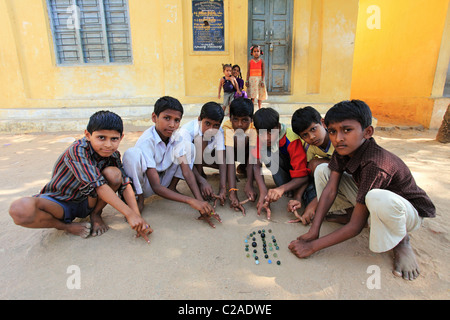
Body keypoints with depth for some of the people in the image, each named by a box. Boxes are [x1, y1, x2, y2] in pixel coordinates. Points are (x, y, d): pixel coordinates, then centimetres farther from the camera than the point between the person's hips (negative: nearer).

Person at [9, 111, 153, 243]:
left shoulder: (113, 155, -10)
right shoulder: (78, 150, -27)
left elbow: (125, 184, -18)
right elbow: (96, 184, -35)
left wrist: (137, 216, -32)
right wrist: (129, 213, -38)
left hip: (86, 202, 4)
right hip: (59, 203, -3)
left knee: (114, 174, -25)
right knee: (20, 210, -35)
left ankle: (96, 214, -1)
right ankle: (66, 226, -7)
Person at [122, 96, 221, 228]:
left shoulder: (177, 138, -11)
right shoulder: (146, 142, -28)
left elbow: (187, 171, -17)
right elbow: (156, 187, -32)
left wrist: (200, 201, -30)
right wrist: (191, 201, -42)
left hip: (164, 180, 5)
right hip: (145, 185, -5)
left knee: (189, 146, -6)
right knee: (132, 153, -35)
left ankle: (172, 187, -1)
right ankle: (139, 199, -13)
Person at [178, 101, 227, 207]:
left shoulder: (218, 132, -22)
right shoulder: (187, 130, -32)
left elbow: (221, 159, -31)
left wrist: (223, 188, -42)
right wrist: (202, 181, -52)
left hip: (205, 157, 4)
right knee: (197, 141, -36)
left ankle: (200, 169, 5)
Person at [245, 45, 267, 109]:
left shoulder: (262, 61, 1)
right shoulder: (250, 61, 4)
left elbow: (263, 71, -3)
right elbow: (248, 72, 4)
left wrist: (262, 81, -11)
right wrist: (247, 80, -2)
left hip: (259, 79, 0)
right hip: (252, 79, 0)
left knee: (260, 95, 7)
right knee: (252, 95, -5)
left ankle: (259, 108, 19)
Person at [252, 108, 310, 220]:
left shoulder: (292, 140, -32)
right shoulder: (261, 139, -19)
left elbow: (303, 177, -33)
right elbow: (257, 165, -20)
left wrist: (282, 189, -50)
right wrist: (263, 192, -35)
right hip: (284, 169, 6)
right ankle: (288, 192, -18)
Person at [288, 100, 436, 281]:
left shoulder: (376, 165, -37)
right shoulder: (343, 150, -14)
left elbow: (356, 226, -34)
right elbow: (330, 190, -17)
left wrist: (312, 246, -31)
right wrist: (313, 231, -24)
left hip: (409, 210, -6)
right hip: (368, 202, 6)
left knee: (378, 199, -44)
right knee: (322, 170, -8)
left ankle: (401, 242, -11)